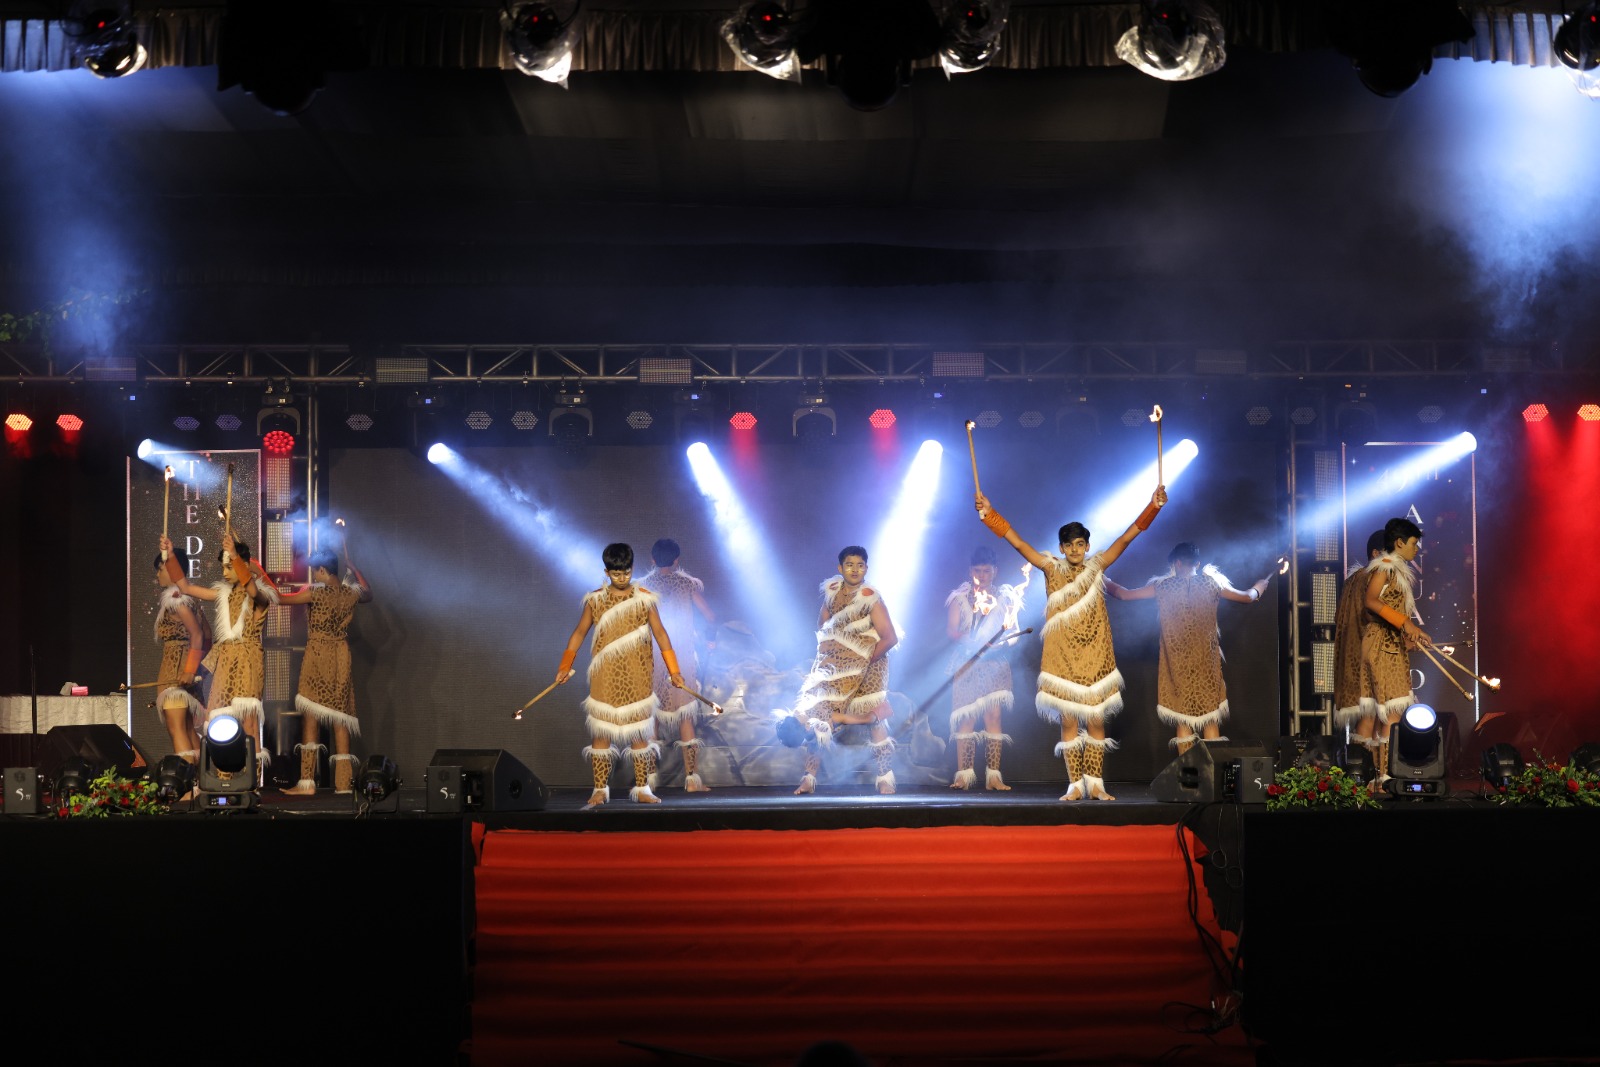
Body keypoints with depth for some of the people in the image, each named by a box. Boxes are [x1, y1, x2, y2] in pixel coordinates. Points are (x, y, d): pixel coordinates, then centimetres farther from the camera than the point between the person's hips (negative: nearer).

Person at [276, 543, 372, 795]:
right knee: (340, 717, 7)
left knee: (311, 715, -4)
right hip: (341, 659, 5)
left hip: (318, 657, -5)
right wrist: (351, 565, 33)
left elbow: (279, 598, -4)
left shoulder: (316, 592, -10)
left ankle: (307, 781, -9)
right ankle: (344, 783, 6)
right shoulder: (351, 593, 4)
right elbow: (368, 594, 29)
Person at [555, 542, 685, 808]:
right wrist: (565, 667, 4)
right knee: (600, 732, -1)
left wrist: (674, 671, 1)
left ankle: (642, 789, 7)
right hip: (604, 679, 0)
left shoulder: (644, 599, 1)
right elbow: (579, 633, 9)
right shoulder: (595, 600, 2)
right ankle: (600, 789, 5)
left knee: (639, 732, 2)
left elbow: (660, 634, 4)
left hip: (636, 679, 0)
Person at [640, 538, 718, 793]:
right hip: (682, 657, 0)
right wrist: (711, 639, 18)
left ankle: (649, 777, 3)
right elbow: (710, 616, 0)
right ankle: (692, 778, -3)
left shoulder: (642, 586, 3)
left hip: (651, 657, 0)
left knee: (650, 716, 8)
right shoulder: (689, 584, 2)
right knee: (685, 717, 3)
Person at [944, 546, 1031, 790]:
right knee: (966, 717, -8)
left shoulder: (1004, 596, 12)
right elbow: (951, 631, -1)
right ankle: (964, 776, -9)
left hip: (995, 663, 1)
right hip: (966, 664, -1)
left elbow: (1013, 631, 10)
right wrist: (973, 640, -17)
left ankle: (993, 776, -8)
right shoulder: (959, 598, 7)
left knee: (994, 716, -7)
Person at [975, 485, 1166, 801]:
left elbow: (1125, 539, 1)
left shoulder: (1097, 566, 6)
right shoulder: (1052, 569, 5)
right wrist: (990, 513, -7)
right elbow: (1017, 542, 0)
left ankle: (1095, 784, 6)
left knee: (1096, 720, 1)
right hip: (1063, 657, 0)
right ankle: (1075, 785, 3)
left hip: (1096, 656, 1)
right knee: (1068, 721, -1)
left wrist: (1152, 508, -8)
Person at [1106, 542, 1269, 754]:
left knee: (1182, 718, 8)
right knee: (1210, 718, 9)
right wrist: (1258, 589, 34)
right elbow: (1247, 597, 11)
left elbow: (1123, 594, 2)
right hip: (1206, 662, 1)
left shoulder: (1162, 586, -6)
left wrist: (1106, 582, 22)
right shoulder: (1210, 583, -3)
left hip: (1177, 663, 0)